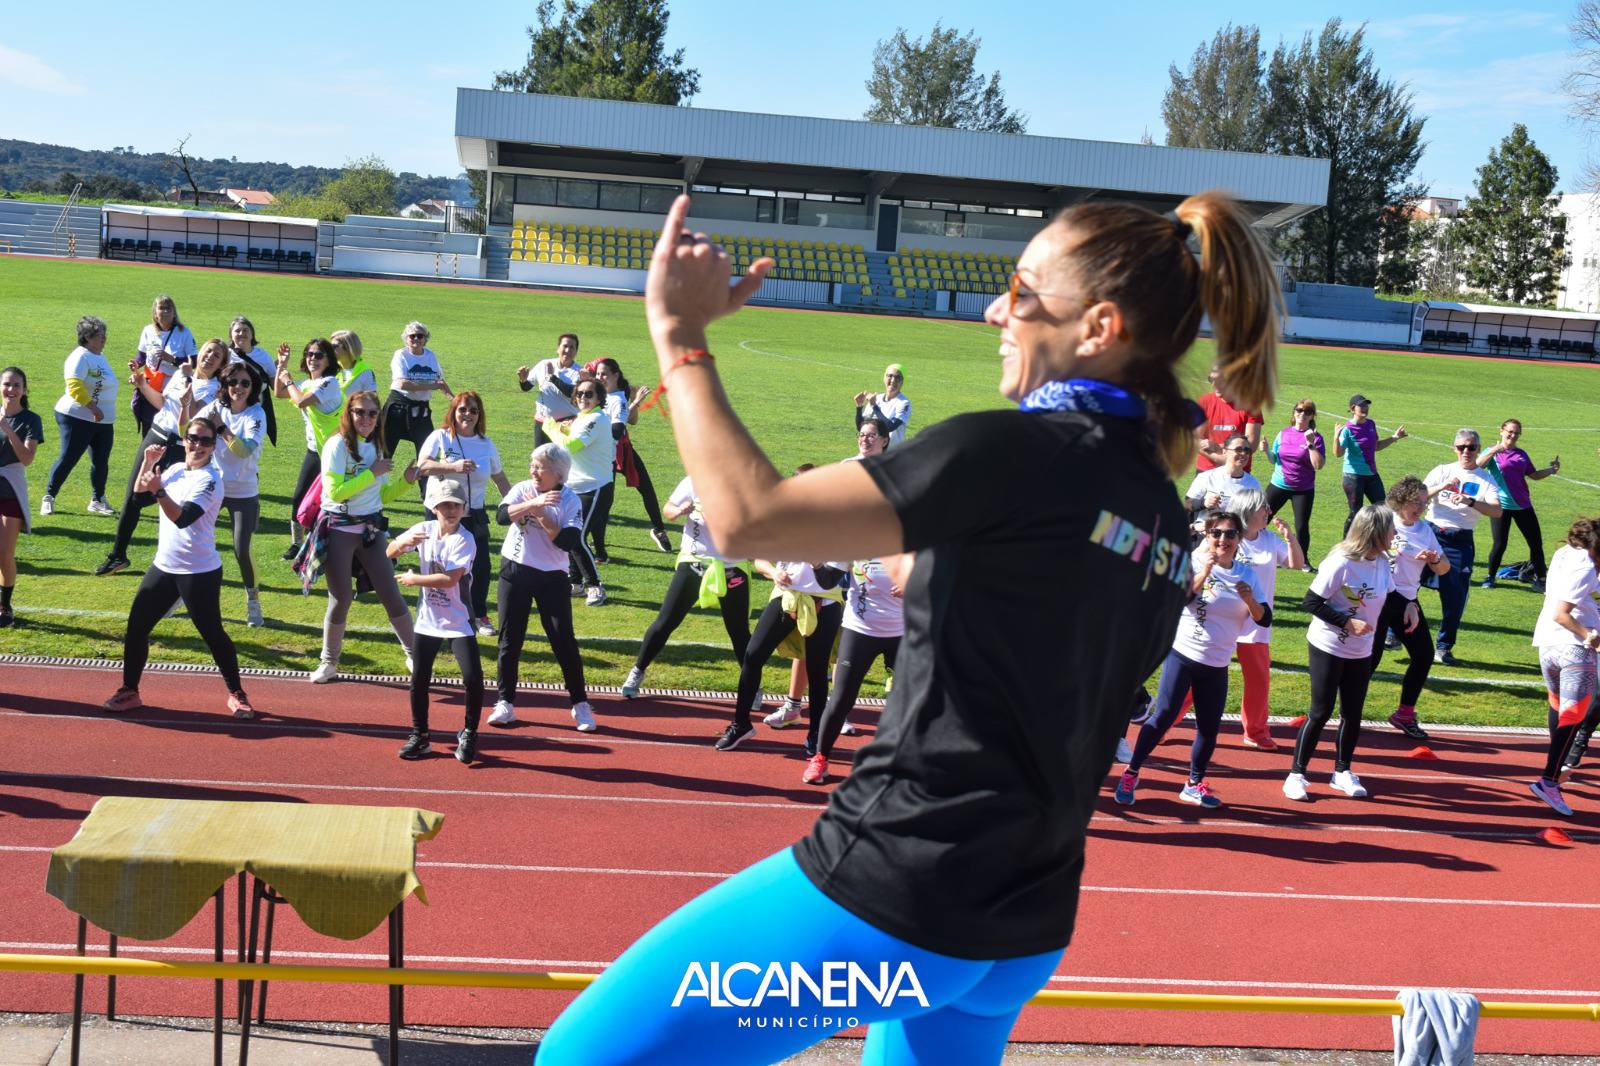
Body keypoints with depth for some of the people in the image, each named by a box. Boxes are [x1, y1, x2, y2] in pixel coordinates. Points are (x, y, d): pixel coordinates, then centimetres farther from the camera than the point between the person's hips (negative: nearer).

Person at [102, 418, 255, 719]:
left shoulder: (210, 479, -15)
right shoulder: (175, 470, 8)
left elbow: (183, 518, -27)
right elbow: (139, 495, 14)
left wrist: (159, 490, -37)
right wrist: (148, 463, 1)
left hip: (200, 573, -7)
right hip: (163, 567, 7)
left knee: (213, 634, -1)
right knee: (136, 627, 6)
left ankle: (237, 694, 14)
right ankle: (129, 691, 19)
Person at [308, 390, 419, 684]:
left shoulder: (376, 445, 9)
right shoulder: (338, 444, -10)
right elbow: (335, 492, -20)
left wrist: (406, 481, -1)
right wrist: (371, 473, -17)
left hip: (372, 529, 5)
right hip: (340, 530, -5)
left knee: (392, 595, 4)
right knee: (341, 599, 1)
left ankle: (413, 655, 16)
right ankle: (328, 662, 18)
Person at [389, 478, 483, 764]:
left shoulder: (464, 540, -15)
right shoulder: (424, 530, 0)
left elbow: (450, 579, -24)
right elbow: (389, 553, 5)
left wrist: (413, 579, -14)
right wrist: (403, 542, -17)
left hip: (458, 621, -4)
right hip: (427, 620, 4)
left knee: (473, 677, -13)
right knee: (419, 679, 7)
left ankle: (469, 735, 7)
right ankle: (419, 736, 23)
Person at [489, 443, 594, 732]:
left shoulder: (569, 500, -8)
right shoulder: (523, 489, -2)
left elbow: (569, 541, -20)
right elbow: (502, 515, -20)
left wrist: (541, 515, -20)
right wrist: (533, 503, -31)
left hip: (552, 578, -2)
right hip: (515, 571, 2)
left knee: (564, 641, 0)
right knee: (510, 640, 6)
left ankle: (580, 705, 11)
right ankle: (505, 704, 16)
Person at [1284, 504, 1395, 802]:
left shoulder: (1381, 562, -1)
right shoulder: (1340, 563, -21)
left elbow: (1389, 596, 14)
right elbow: (1312, 602, -18)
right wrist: (1347, 622, -22)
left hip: (1360, 653, 6)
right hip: (1327, 648, -6)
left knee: (1353, 715, 10)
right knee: (1321, 712, -3)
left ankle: (1342, 771, 26)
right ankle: (1296, 774, 7)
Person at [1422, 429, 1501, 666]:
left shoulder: (1485, 480, 5)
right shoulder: (1442, 471, 8)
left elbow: (1497, 510, -11)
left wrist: (1471, 502, -27)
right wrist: (1442, 488, -19)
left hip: (1461, 542, 0)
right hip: (1431, 534, 0)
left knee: (1456, 597, 1)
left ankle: (1443, 647, 14)